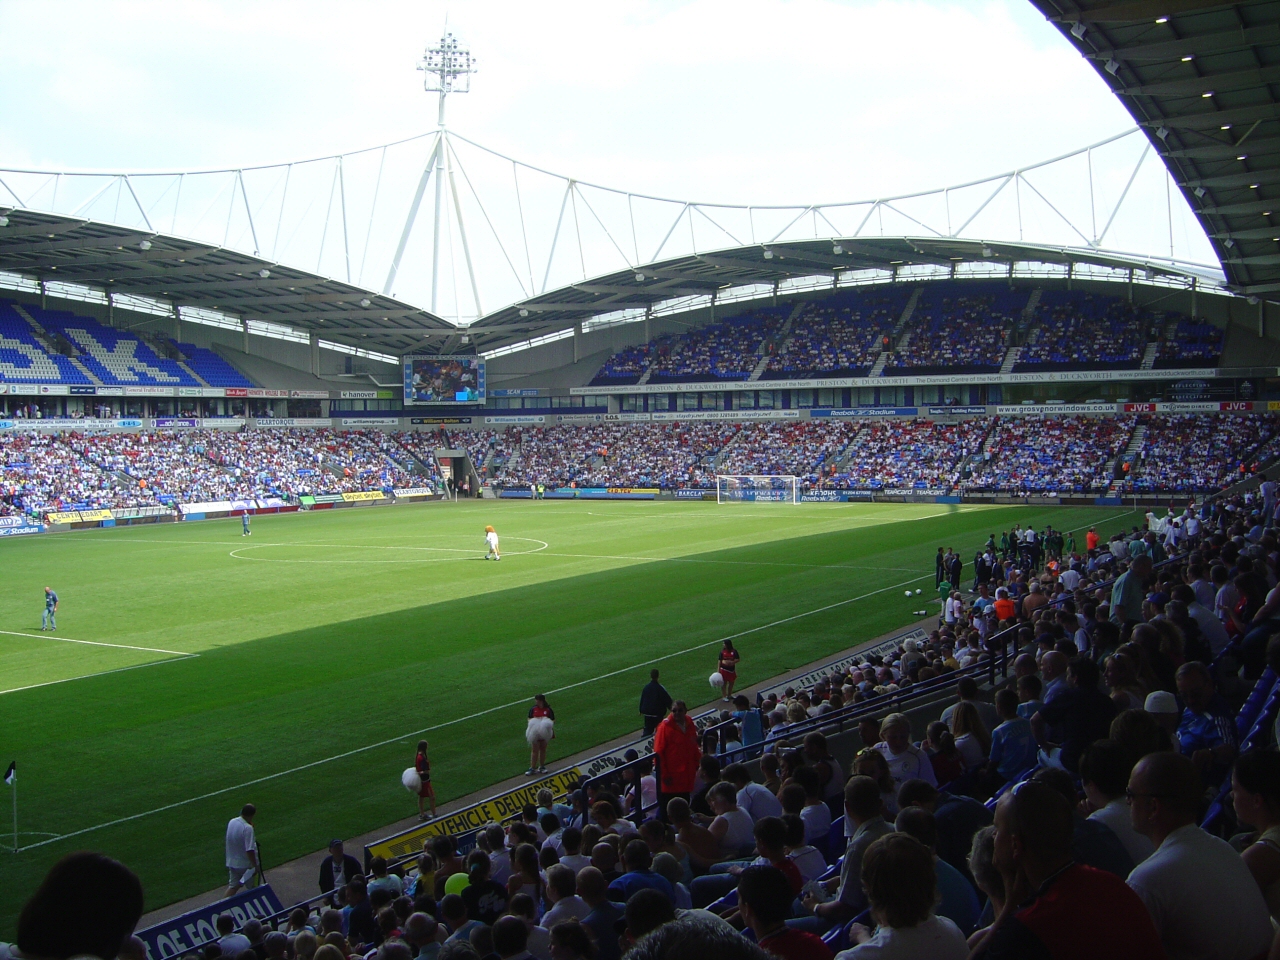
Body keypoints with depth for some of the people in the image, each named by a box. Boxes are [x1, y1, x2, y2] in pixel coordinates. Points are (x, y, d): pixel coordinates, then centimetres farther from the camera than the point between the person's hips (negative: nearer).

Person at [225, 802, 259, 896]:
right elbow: (249, 850, -28)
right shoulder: (248, 828, -27)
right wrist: (255, 865, -19)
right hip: (245, 864, -6)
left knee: (233, 886, 14)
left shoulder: (231, 822, -3)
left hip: (232, 862, 6)